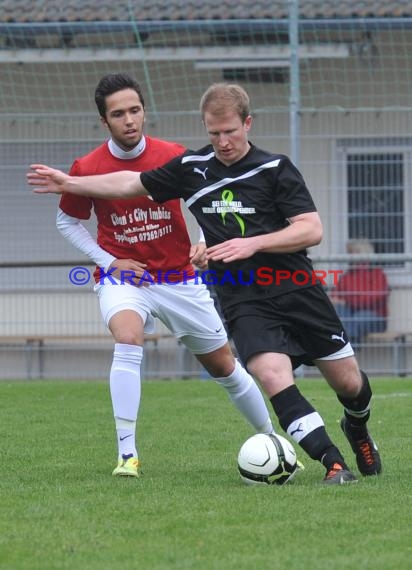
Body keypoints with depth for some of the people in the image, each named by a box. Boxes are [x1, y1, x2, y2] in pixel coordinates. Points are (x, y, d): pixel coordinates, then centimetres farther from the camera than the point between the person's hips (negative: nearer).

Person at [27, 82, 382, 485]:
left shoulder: (275, 168, -4)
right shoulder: (192, 168, 6)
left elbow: (311, 230, -10)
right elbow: (131, 184, 18)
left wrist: (252, 244, -19)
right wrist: (69, 183, 15)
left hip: (297, 291, -1)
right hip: (244, 304, 1)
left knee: (348, 381, 5)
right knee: (273, 376, -25)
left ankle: (357, 429, 41)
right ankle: (333, 463, -22)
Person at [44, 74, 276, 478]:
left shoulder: (173, 157, -10)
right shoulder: (87, 169, -11)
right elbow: (67, 222, 5)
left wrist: (205, 243, -14)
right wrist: (109, 261, -6)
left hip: (178, 277, 2)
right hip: (122, 278, -2)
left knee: (224, 366, 9)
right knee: (128, 340, -32)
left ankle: (271, 441, 31)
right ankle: (127, 453, -29)